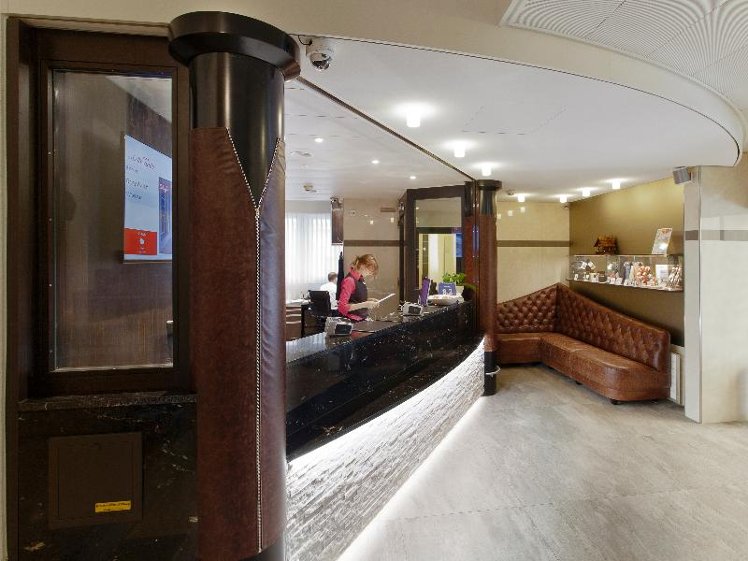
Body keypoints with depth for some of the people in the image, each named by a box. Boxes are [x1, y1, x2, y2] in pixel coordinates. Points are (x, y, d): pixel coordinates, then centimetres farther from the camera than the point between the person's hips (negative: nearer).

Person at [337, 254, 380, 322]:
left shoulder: (360, 279, 8)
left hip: (362, 319, 8)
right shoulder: (349, 280, -17)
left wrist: (369, 300, 5)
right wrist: (365, 304, -24)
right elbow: (342, 307, -23)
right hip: (352, 321, -8)